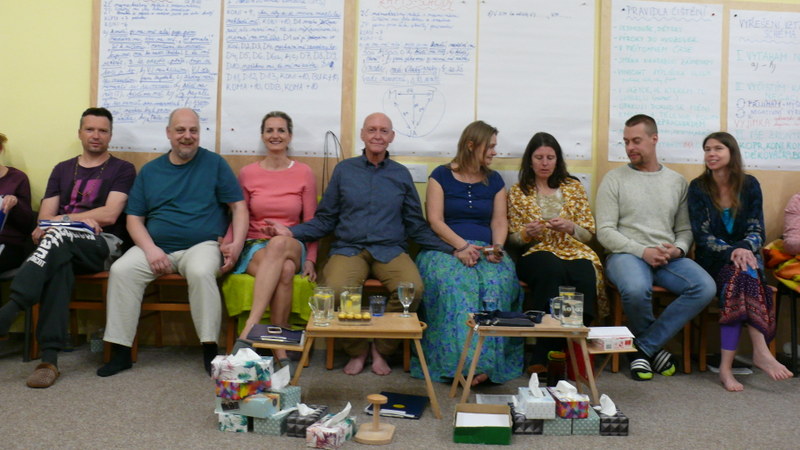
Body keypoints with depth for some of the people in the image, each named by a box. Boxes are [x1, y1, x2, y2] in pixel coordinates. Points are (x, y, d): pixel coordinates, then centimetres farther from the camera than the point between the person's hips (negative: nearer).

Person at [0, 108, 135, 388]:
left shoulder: (122, 170, 11)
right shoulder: (62, 170, 23)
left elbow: (109, 215, -4)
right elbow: (44, 217, 12)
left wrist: (62, 220, -4)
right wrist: (81, 220, -8)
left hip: (103, 245, -2)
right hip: (62, 246, 3)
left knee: (58, 236, -35)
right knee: (59, 262, -35)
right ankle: (49, 358, -40)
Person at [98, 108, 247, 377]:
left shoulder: (215, 164, 8)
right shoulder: (149, 171, 15)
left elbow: (239, 206, 4)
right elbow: (134, 219, 11)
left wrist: (237, 243, -13)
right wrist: (150, 249, -8)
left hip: (202, 245, -3)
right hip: (155, 246, 3)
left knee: (201, 272, -35)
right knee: (121, 270, -23)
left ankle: (210, 350, -22)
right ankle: (121, 352, -12)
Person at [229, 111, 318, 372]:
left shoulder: (304, 173, 7)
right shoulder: (247, 173, 10)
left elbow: (311, 223, 7)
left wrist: (310, 260, -5)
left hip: (292, 248, 0)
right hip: (255, 248, 0)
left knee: (279, 243, -39)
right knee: (284, 270, -36)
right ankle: (280, 349, -34)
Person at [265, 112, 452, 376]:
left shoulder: (401, 174, 15)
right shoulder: (344, 170, 13)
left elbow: (416, 226, 14)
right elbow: (325, 219, 11)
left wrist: (451, 250, 2)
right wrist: (291, 233, -5)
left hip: (390, 250, 1)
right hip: (349, 248, 0)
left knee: (413, 288, -31)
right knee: (336, 290, -33)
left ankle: (381, 349, -3)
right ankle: (357, 351, -1)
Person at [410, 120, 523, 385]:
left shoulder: (494, 181, 18)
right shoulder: (441, 176, 6)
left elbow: (499, 221, 9)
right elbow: (435, 220, -3)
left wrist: (497, 247, -12)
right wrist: (461, 246, -17)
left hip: (485, 250, 3)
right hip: (445, 247, -3)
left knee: (498, 281, -30)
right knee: (455, 283, -35)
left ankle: (488, 363, -29)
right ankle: (462, 361, -33)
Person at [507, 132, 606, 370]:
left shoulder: (574, 187, 15)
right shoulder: (518, 192, 12)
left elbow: (589, 232, 12)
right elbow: (513, 238, 12)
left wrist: (569, 227, -10)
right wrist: (527, 232, -11)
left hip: (573, 252, 1)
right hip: (536, 255, -1)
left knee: (584, 276, -36)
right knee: (552, 268, -39)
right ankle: (546, 355, -32)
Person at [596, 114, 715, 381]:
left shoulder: (677, 182, 17)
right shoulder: (614, 179, 5)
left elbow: (685, 229, 17)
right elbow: (605, 231, -3)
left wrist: (678, 249, -6)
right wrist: (642, 251, -14)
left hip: (668, 258, 4)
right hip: (626, 254, -4)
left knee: (705, 288, -24)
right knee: (636, 289, -37)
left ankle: (644, 348, -15)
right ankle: (654, 347, -3)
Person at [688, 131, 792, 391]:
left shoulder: (750, 184, 6)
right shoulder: (698, 187, 1)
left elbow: (757, 231, 1)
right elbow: (702, 236, -6)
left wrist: (745, 249, -23)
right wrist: (731, 252, -24)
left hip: (746, 256, 1)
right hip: (712, 261, -1)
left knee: (740, 276, -34)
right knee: (741, 273, -34)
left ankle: (726, 365, -37)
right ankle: (761, 352, -38)